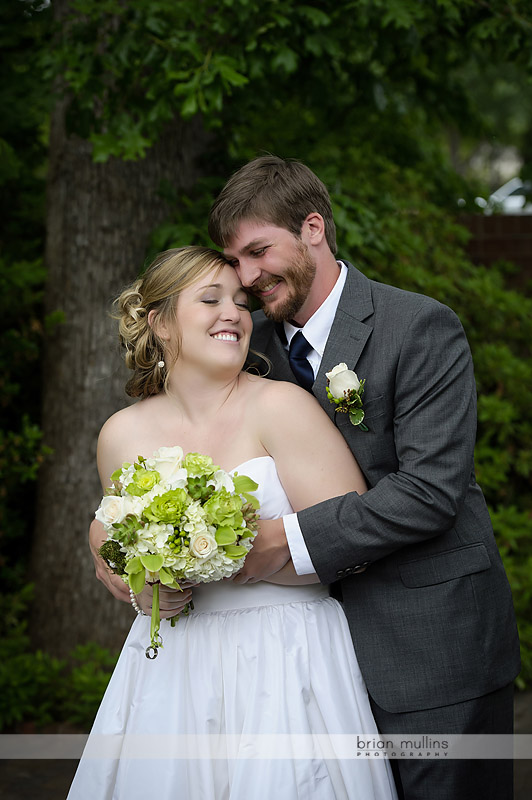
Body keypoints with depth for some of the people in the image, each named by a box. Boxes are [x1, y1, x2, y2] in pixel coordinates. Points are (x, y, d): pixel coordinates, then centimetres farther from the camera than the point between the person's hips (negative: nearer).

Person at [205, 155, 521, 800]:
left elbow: (430, 489, -21)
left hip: (431, 645, -5)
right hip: (324, 638, 6)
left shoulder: (422, 328, -13)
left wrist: (290, 538, -23)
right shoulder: (256, 338, 6)